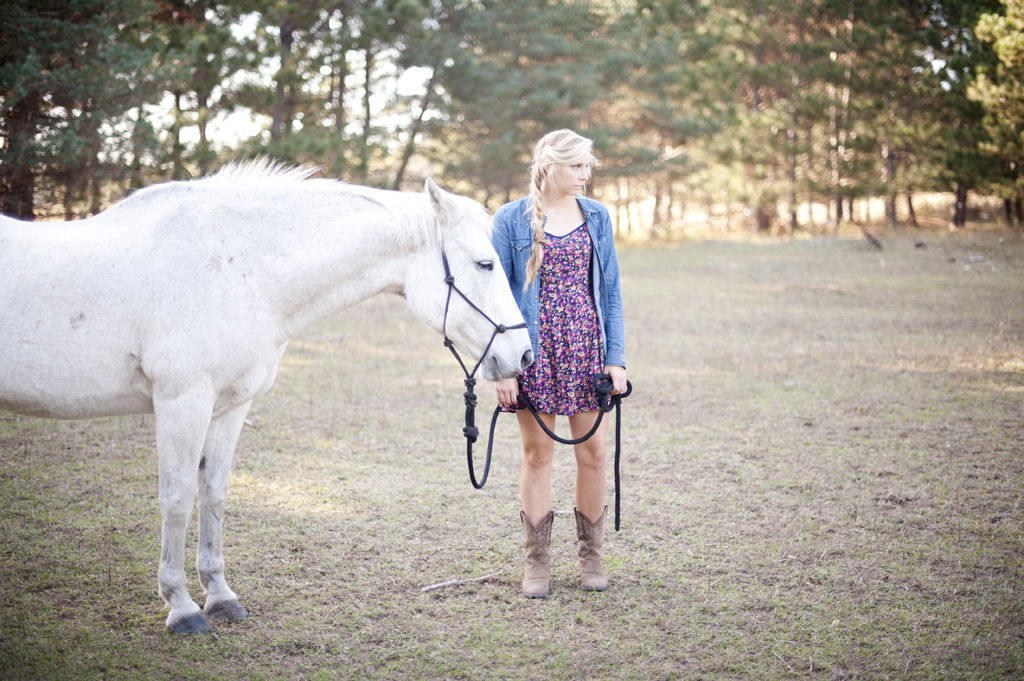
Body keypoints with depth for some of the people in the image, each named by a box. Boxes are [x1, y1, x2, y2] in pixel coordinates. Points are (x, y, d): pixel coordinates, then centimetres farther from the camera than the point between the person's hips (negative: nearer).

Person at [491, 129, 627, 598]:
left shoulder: (596, 216, 6)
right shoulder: (512, 220, -2)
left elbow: (610, 292, 8)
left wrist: (616, 358, 0)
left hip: (587, 347, 2)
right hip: (535, 349, -2)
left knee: (593, 451, 4)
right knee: (537, 454, 5)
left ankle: (591, 557, 20)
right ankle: (537, 563, 15)